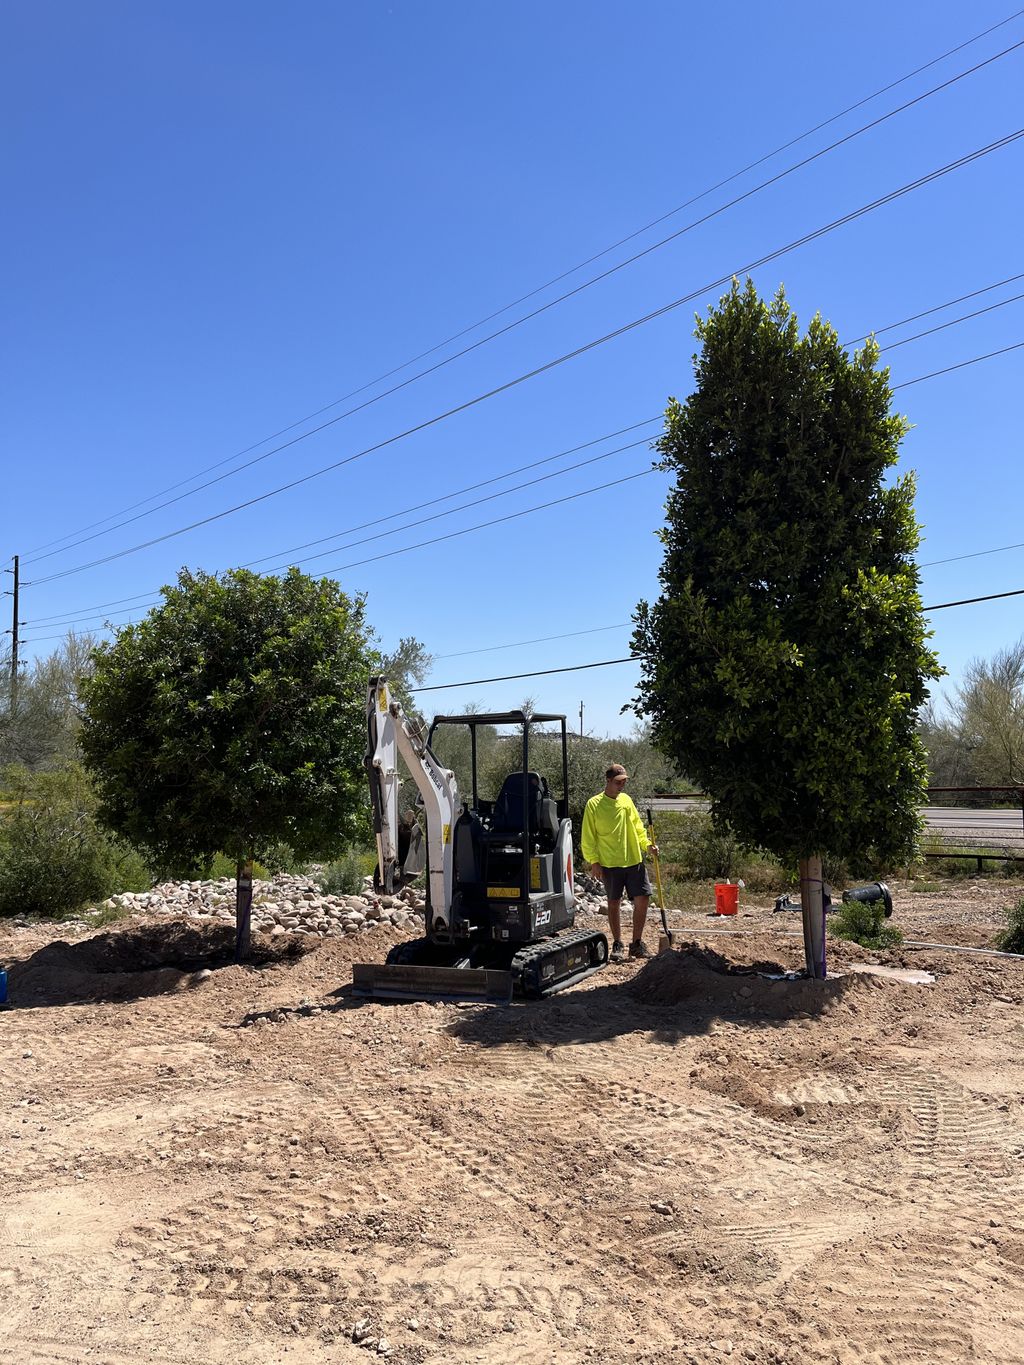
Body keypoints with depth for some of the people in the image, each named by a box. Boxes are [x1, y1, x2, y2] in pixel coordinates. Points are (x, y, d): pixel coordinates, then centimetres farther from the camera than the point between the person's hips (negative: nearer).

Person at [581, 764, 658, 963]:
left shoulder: (626, 800, 9)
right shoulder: (594, 804, -6)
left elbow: (637, 827, 15)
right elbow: (588, 837, -5)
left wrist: (647, 844, 0)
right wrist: (594, 861, -9)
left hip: (634, 860, 4)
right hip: (610, 863, -4)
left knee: (643, 899, 1)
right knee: (614, 902, 6)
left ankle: (637, 943, 14)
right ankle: (618, 944, 18)